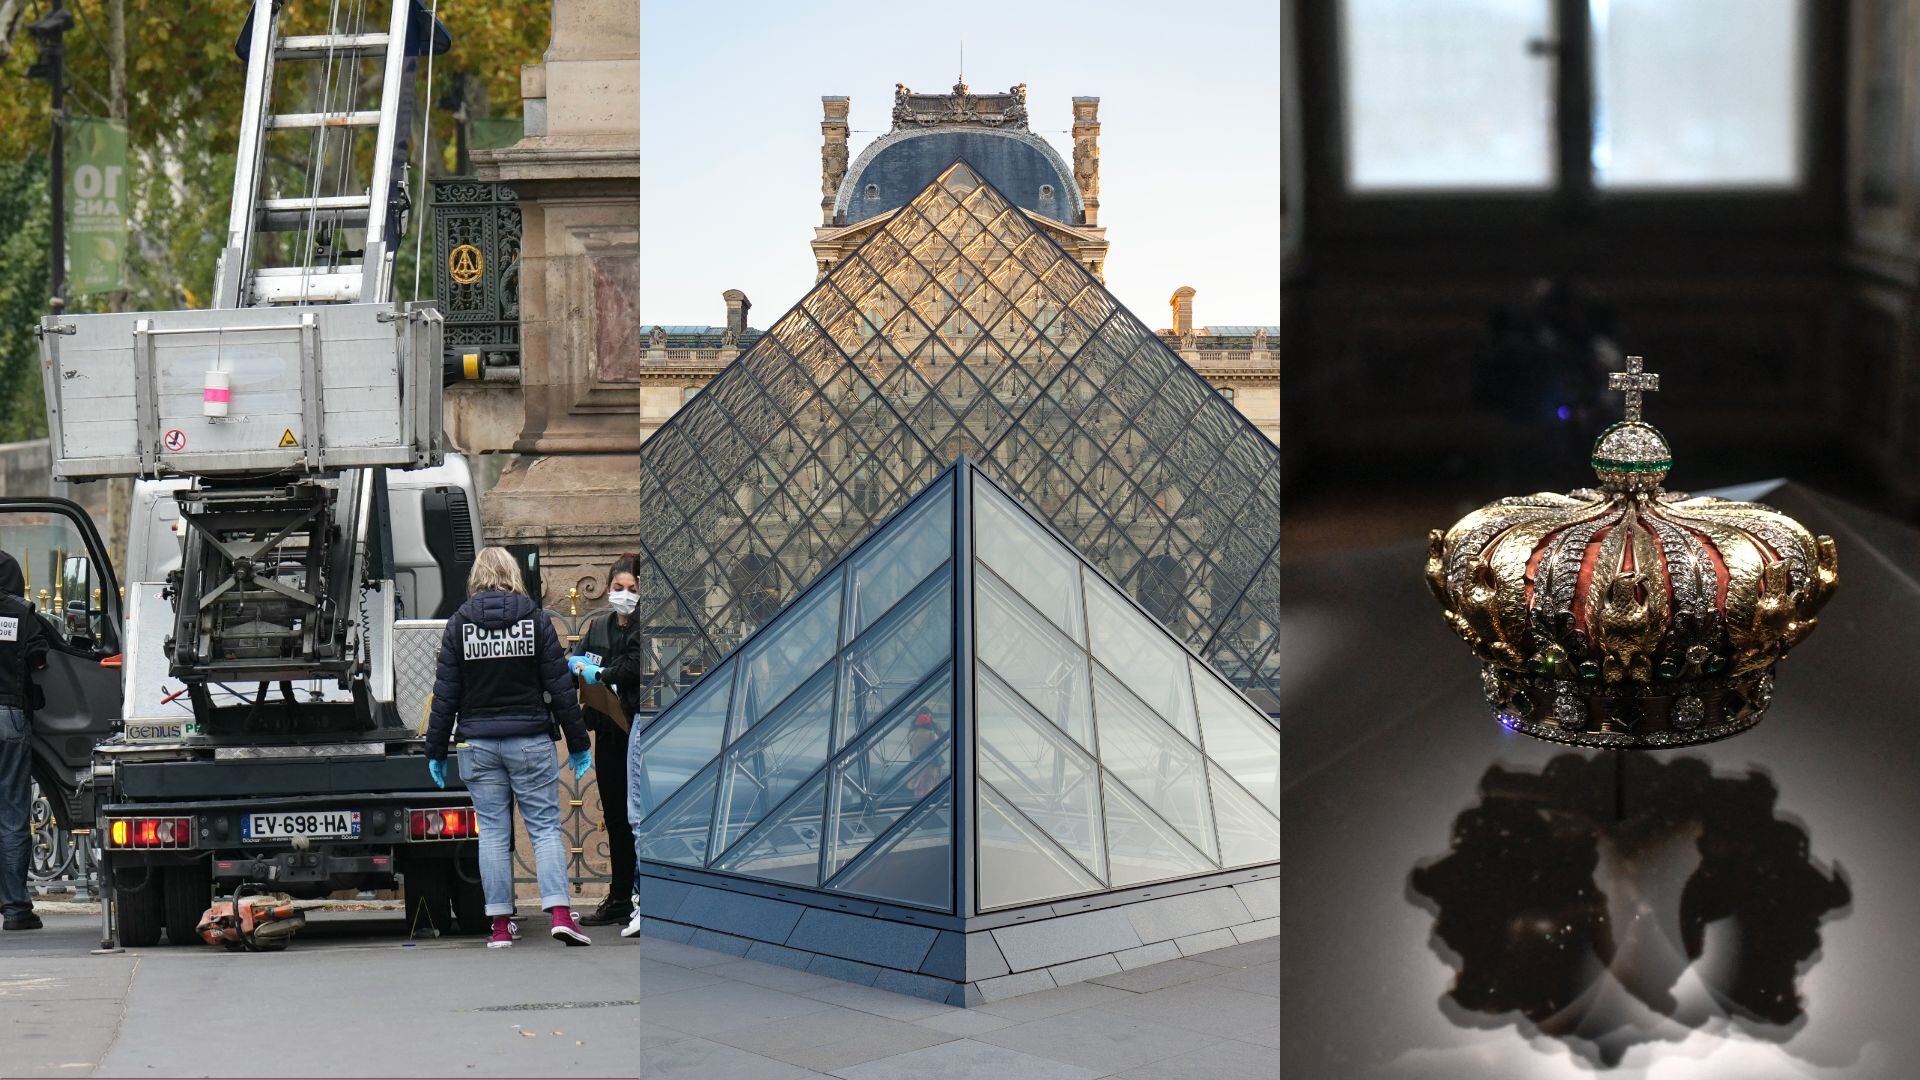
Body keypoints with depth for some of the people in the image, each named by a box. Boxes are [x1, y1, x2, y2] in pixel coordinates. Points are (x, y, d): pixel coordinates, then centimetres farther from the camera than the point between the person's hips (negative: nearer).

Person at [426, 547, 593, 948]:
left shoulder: (459, 624, 2)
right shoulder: (535, 620, -1)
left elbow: (445, 693, 2)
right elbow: (560, 686, -1)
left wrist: (436, 751, 8)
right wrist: (578, 743, 5)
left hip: (479, 743, 1)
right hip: (529, 740, -1)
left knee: (492, 832, 6)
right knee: (545, 827, 2)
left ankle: (501, 926, 6)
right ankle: (560, 913, -12)